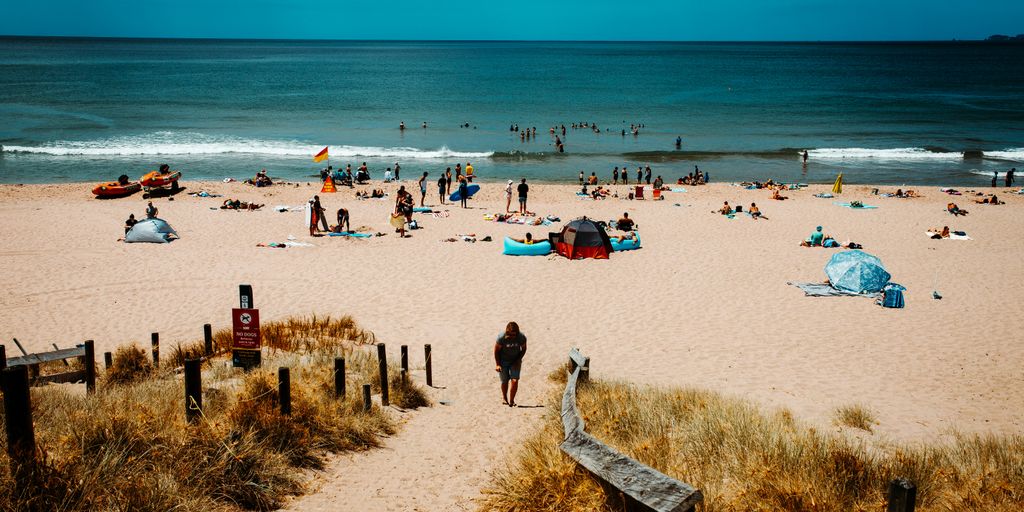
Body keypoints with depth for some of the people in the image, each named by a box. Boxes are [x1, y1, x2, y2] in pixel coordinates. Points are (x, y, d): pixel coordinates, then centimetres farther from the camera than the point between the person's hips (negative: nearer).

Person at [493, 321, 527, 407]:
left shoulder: (522, 338, -19)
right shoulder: (501, 337, -25)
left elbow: (523, 349, -1)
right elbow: (496, 350, -11)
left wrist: (518, 360, -10)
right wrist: (497, 364, -12)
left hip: (515, 361, 1)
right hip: (503, 361, -1)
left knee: (515, 380, -12)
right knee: (505, 381, 5)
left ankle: (511, 400, 2)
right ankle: (504, 397, 33)